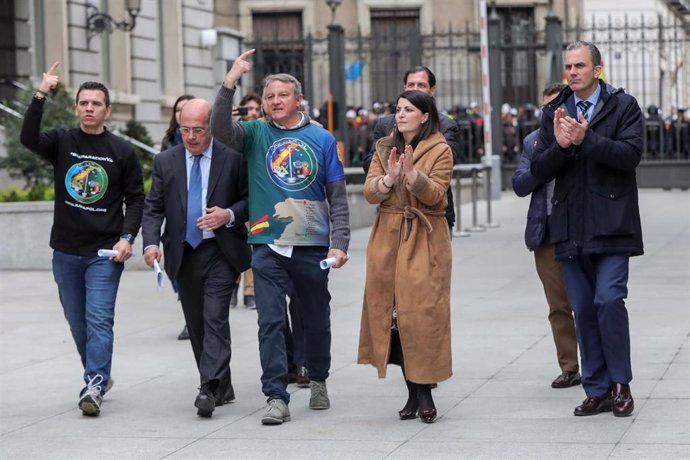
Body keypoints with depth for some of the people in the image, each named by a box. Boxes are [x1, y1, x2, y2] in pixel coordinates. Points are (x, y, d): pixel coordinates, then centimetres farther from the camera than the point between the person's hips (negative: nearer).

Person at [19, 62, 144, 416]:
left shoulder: (122, 151, 1)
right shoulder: (62, 142, 3)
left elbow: (136, 198, 5)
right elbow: (28, 138, -17)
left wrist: (127, 237, -9)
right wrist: (40, 95, -26)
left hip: (106, 253, -3)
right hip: (66, 251, 3)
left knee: (99, 319, -12)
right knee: (78, 323, 12)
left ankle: (94, 387, -16)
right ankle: (99, 376, 29)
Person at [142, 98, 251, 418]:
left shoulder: (233, 158, -2)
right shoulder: (165, 161, 7)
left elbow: (251, 199, 2)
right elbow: (153, 208, 6)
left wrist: (229, 215, -17)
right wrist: (151, 242, -10)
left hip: (221, 251, -4)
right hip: (183, 254, 4)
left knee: (215, 318, -15)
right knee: (196, 325, 9)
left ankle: (210, 389, -20)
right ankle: (222, 387, 20)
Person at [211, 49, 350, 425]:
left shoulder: (322, 139, 5)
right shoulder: (256, 134, 5)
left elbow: (337, 197, 5)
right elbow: (220, 129, -15)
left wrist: (339, 242, -4)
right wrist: (230, 81, -22)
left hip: (312, 245, 1)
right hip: (267, 245, -1)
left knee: (316, 320, 13)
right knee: (271, 322, -7)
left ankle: (318, 381, 34)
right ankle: (277, 398, -7)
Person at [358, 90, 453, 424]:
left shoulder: (440, 150, 1)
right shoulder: (384, 148, 15)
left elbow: (435, 194, -10)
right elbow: (369, 193, 5)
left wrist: (413, 175, -25)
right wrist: (388, 178, -14)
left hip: (425, 242, -4)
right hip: (388, 239, 4)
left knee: (422, 313, -9)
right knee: (393, 312, 1)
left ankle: (424, 393, -3)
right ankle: (413, 392, 9)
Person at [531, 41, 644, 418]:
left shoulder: (623, 106, 1)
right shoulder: (554, 113, 13)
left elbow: (630, 155, -13)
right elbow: (539, 170, 6)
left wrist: (586, 139, -21)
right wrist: (560, 145, -13)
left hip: (611, 225, -4)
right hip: (571, 228, 4)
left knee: (608, 300, -14)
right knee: (583, 310, 5)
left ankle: (621, 383, 3)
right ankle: (597, 391, 12)